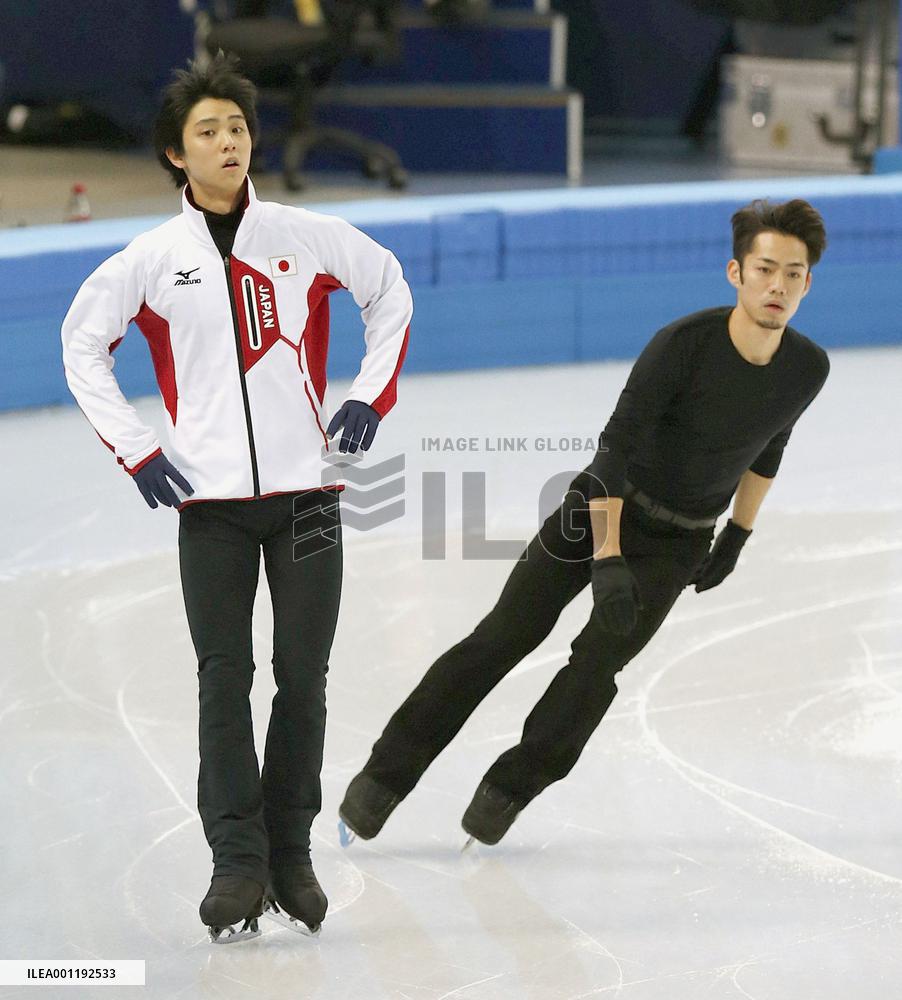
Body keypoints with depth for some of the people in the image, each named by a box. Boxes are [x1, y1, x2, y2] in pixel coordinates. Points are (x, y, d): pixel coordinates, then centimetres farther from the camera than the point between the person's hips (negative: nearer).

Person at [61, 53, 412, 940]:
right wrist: (135, 449, 4)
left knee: (303, 677, 3)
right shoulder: (151, 259, 1)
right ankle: (237, 861, 0)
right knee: (224, 680, -3)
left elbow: (391, 293, 16)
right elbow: (82, 344, 11)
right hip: (209, 499, 0)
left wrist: (370, 396, 8)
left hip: (305, 491, 1)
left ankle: (291, 856, 12)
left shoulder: (307, 237, 1)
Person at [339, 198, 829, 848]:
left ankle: (508, 791, 5)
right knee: (503, 636, -7)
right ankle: (387, 774, 0)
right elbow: (616, 446, -26)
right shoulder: (684, 343, -25)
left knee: (596, 666, -12)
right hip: (603, 508, -3)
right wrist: (608, 561, -31)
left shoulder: (808, 369, -10)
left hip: (679, 544, 3)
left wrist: (738, 537, 14)